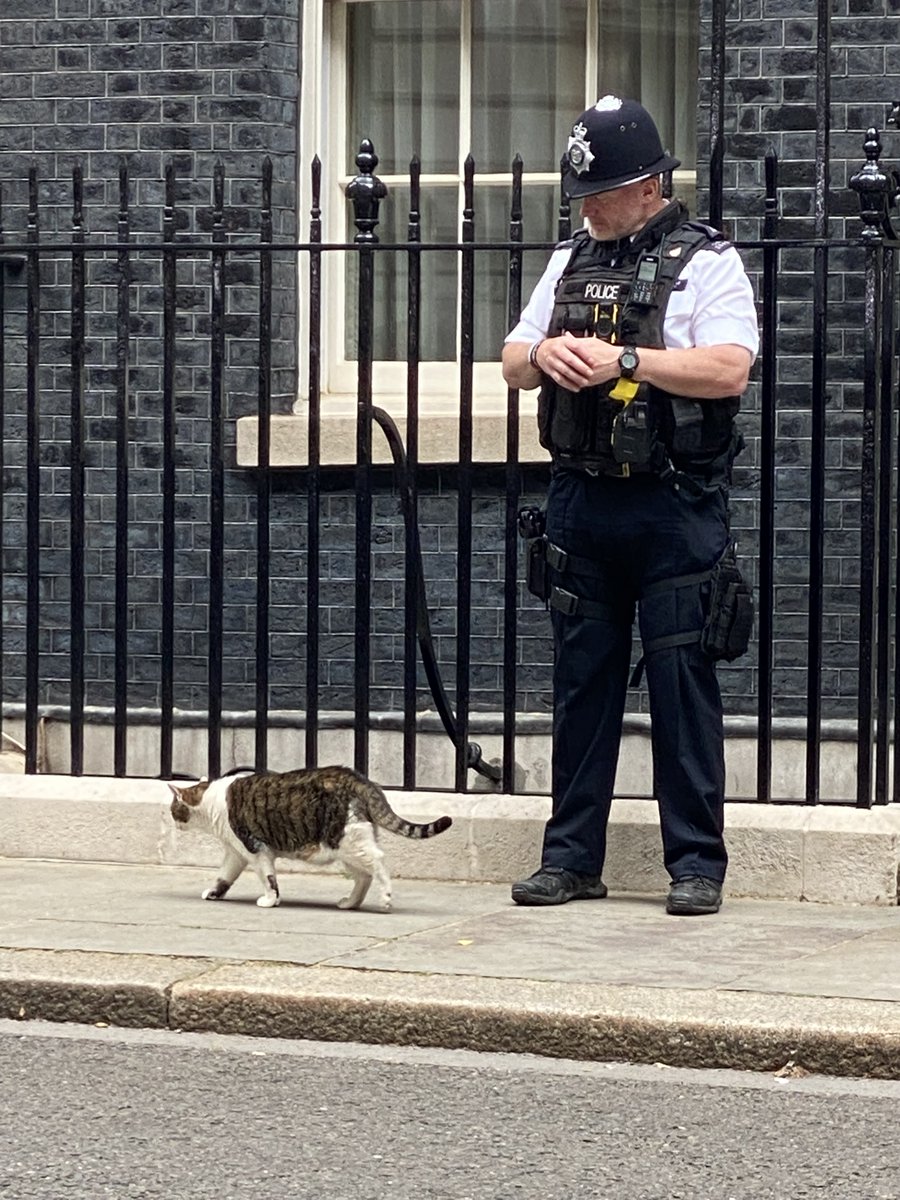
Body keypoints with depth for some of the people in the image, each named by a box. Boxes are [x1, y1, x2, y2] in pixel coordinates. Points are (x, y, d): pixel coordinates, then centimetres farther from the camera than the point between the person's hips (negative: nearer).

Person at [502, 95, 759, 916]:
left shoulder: (705, 262, -3)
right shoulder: (570, 262, 15)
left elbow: (729, 369, -16)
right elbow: (512, 365, 17)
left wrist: (626, 361, -20)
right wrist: (545, 354, -5)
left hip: (676, 509, -6)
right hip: (581, 502, 6)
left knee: (682, 683, -3)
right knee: (581, 683, 9)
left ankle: (697, 863, 2)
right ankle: (572, 859, 15)